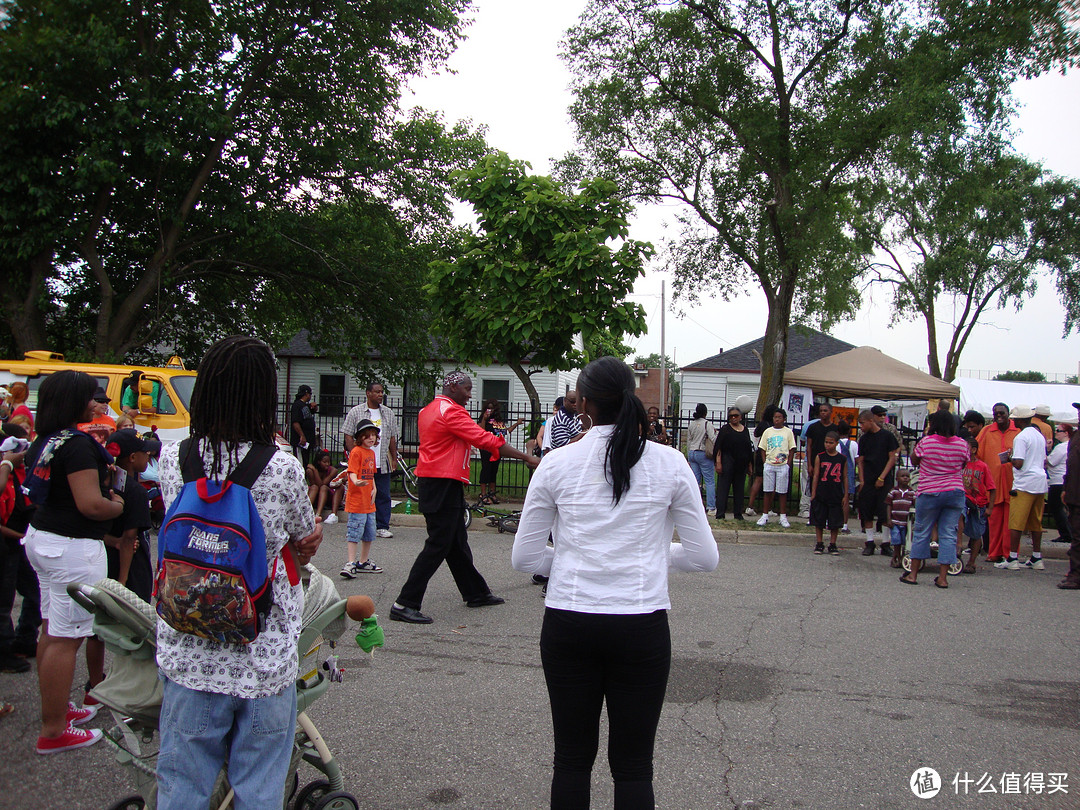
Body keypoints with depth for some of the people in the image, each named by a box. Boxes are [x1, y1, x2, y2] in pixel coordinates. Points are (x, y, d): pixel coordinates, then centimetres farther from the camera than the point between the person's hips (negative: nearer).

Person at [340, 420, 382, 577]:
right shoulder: (356, 452, -10)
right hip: (357, 500, -9)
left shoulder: (371, 452, 16)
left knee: (369, 534, 14)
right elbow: (352, 472, -20)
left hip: (369, 502, 9)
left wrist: (374, 489, 9)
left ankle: (364, 563, 25)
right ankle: (350, 563, -6)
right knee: (355, 532, -9)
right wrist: (356, 482, -40)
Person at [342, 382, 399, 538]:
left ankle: (382, 527, 10)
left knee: (383, 496, 3)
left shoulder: (388, 413, 12)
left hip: (382, 464, 3)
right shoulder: (356, 412, 2)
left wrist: (394, 459, 11)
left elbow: (392, 438, 16)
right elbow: (348, 436, 0)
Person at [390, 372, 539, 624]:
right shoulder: (451, 411, -15)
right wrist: (527, 458, -15)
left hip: (431, 480, 10)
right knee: (438, 545, -7)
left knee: (457, 542, 17)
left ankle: (476, 593, 29)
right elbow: (487, 441, -19)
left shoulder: (428, 410, 16)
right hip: (444, 485, -10)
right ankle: (404, 605, -6)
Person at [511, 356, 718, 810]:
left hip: (567, 623, 1)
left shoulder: (556, 465, -2)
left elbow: (524, 558, 2)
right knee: (633, 766, 11)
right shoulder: (668, 463, -2)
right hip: (641, 627, 0)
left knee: (572, 759, 15)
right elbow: (705, 557, 1)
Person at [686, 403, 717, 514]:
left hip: (692, 453, 6)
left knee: (695, 481, 9)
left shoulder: (692, 424, 9)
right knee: (710, 481, -1)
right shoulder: (707, 424, -9)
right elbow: (713, 439, -19)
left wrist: (689, 456, 21)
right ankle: (711, 507, -3)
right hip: (703, 454, -6)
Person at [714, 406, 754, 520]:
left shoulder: (745, 430, 11)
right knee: (723, 488, -5)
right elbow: (718, 447, -6)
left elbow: (749, 450, 17)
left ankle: (738, 513, 16)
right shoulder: (725, 429, -1)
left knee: (739, 489, 9)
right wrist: (718, 463, -14)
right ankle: (720, 513, -4)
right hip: (728, 462, -5)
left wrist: (750, 466, 15)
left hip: (741, 465, 5)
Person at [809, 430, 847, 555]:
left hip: (836, 495, 0)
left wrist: (845, 495, 3)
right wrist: (813, 493, -2)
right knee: (819, 521, 5)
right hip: (821, 495, 0)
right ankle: (820, 544, 17)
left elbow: (845, 478, 6)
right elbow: (816, 476, 1)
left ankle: (833, 544, 17)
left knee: (835, 522, 6)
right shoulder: (820, 457, 0)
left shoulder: (842, 459, 2)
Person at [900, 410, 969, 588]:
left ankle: (913, 574, 13)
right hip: (955, 492, 2)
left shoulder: (926, 442, -10)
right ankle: (943, 577, 4)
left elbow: (914, 459, 5)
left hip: (930, 492, -2)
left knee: (921, 533, 8)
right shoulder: (962, 444, -1)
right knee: (948, 534, 5)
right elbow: (964, 464, 12)